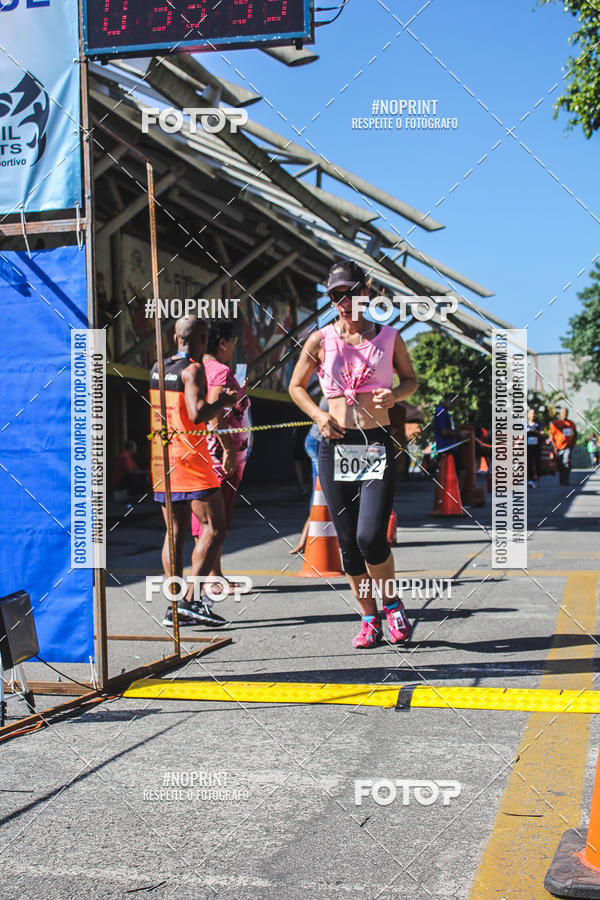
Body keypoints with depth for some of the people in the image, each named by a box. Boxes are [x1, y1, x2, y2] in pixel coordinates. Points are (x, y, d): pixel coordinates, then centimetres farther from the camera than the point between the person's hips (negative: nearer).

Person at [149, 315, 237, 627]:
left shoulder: (156, 368, 12)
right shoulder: (193, 370, -10)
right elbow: (197, 414, -22)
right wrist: (223, 401, -6)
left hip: (161, 457, 8)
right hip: (190, 457, -8)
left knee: (176, 531, 10)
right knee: (214, 528, -4)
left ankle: (175, 607, 9)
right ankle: (191, 600, -11)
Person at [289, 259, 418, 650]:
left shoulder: (389, 338, 4)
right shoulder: (321, 340, 4)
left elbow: (411, 379, 17)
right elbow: (296, 386, 15)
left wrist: (395, 395, -5)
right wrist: (319, 415, -3)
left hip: (377, 445, -1)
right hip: (336, 445, 2)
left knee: (371, 537, -14)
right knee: (348, 542, 4)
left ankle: (393, 603, 13)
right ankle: (370, 618, 20)